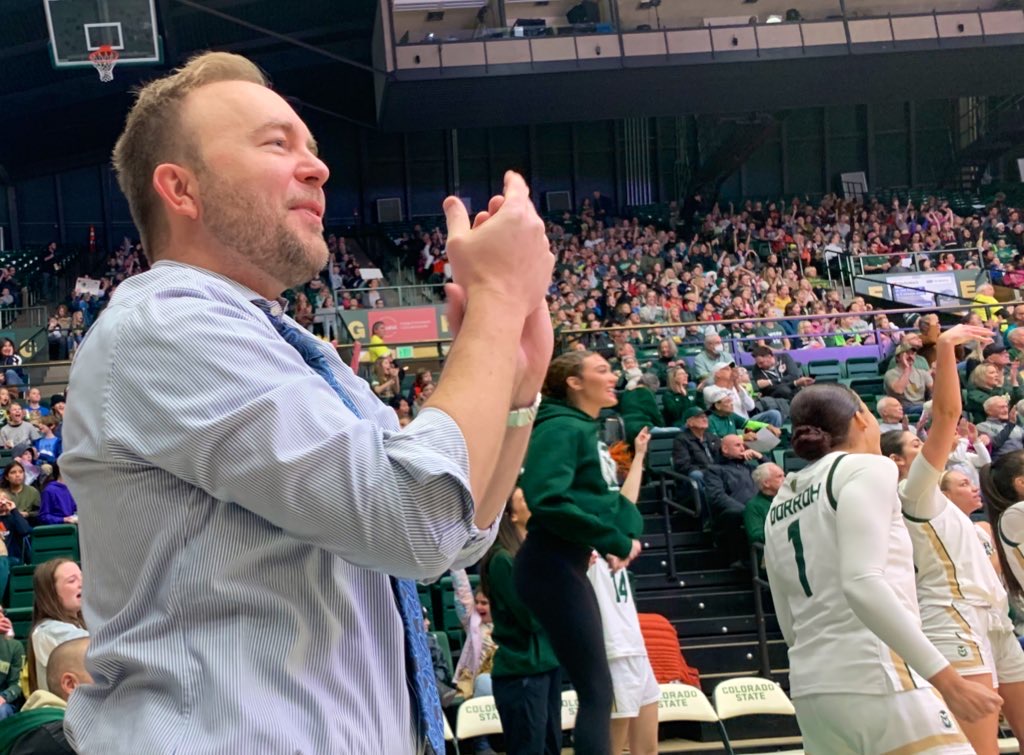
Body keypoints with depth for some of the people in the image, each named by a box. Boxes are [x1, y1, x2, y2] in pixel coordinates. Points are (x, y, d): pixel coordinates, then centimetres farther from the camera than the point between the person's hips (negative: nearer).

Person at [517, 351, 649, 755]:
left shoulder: (589, 433, 18)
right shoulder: (560, 427, -11)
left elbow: (612, 505, 18)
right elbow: (548, 501, -25)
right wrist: (617, 542, -19)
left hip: (569, 565, 10)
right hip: (552, 565, -10)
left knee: (595, 690, 12)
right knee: (597, 690, -9)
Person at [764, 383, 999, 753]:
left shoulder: (780, 505, 18)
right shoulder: (867, 468, -4)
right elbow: (862, 584, -18)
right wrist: (948, 679, -20)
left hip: (811, 689, 8)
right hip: (877, 682, -8)